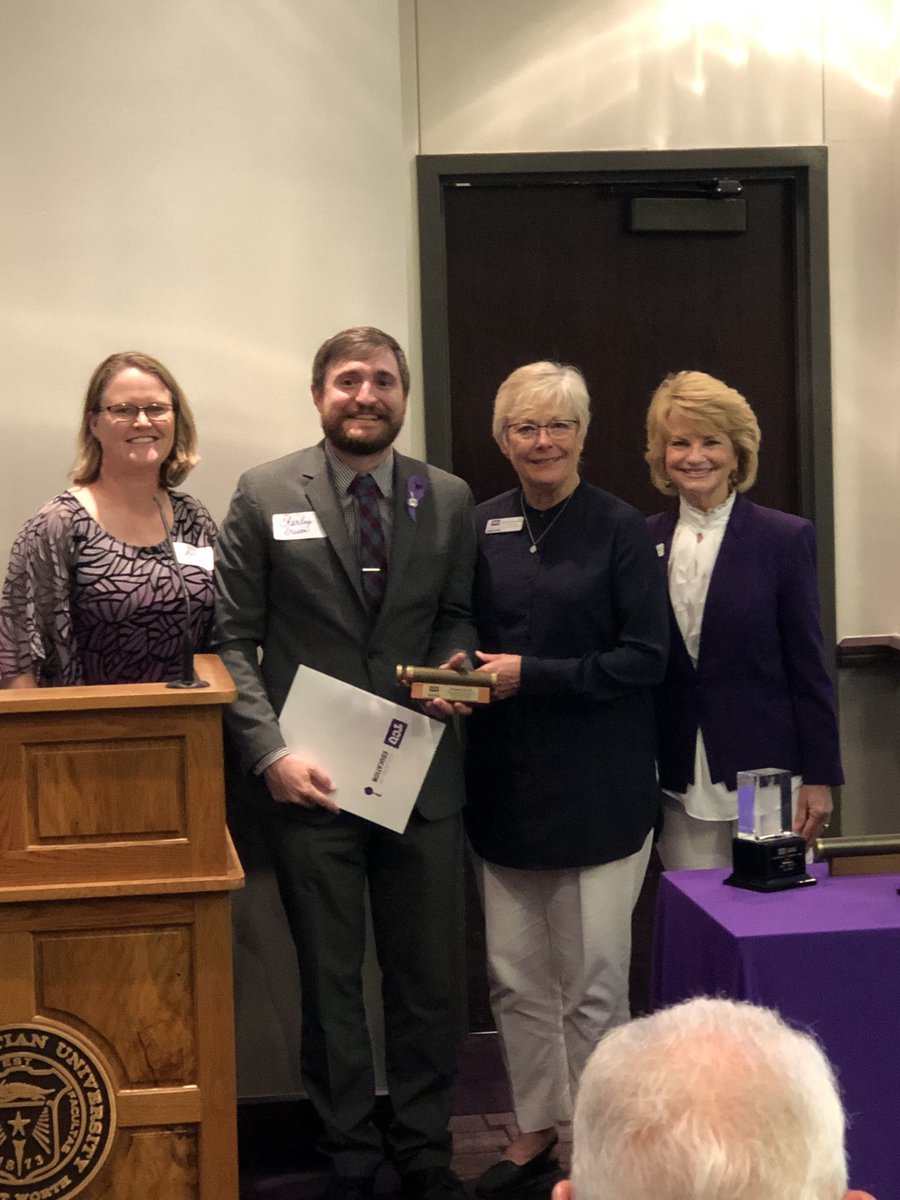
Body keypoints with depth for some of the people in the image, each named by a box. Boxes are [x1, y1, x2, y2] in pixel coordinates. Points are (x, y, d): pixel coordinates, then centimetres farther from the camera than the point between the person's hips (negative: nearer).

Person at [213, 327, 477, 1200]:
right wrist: (269, 752, -13)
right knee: (330, 978, 10)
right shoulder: (264, 496, -2)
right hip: (308, 778, -2)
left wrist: (454, 667, -7)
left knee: (430, 974, 9)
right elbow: (232, 638, -3)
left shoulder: (449, 500, 4)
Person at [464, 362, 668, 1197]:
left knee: (593, 979, 3)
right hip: (506, 783, 4)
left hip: (597, 789, -4)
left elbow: (645, 658, -10)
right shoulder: (483, 527, 6)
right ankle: (536, 1127, 28)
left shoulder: (618, 528, -6)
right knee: (514, 973, 11)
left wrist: (530, 675, -17)